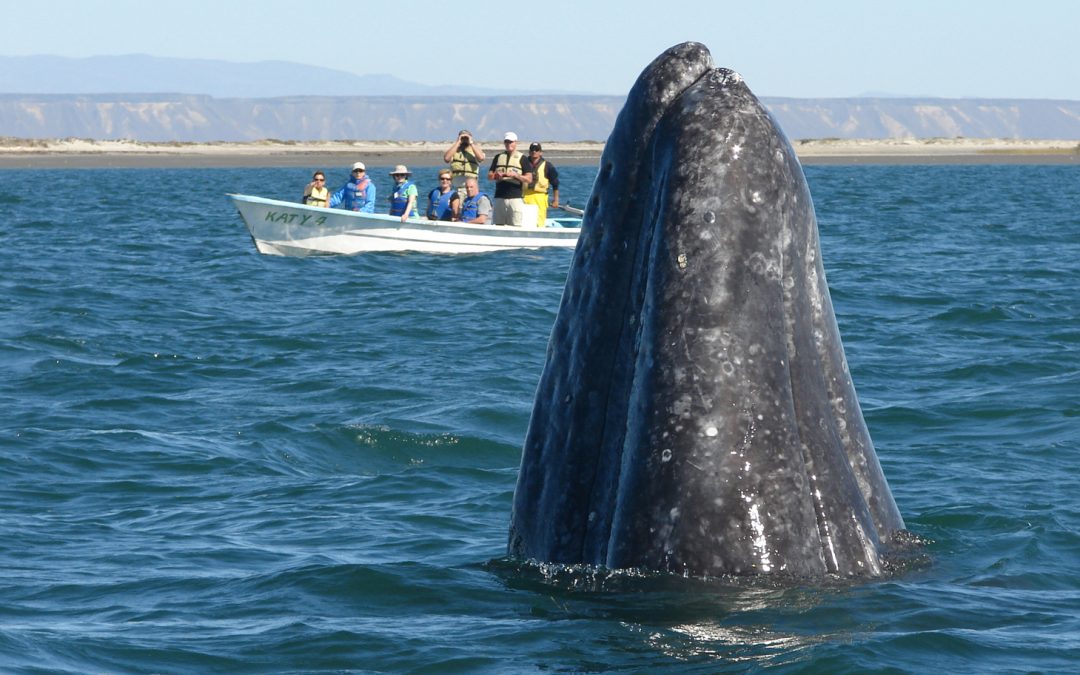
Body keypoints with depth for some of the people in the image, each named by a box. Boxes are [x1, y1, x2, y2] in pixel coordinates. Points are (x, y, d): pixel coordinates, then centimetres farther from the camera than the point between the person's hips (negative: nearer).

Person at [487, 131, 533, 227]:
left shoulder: (522, 158, 6)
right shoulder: (498, 157, 16)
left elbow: (529, 179, 0)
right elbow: (489, 176, 14)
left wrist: (515, 175, -15)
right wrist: (496, 175, -9)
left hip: (515, 197, -4)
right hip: (500, 197, 4)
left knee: (516, 226, -11)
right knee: (498, 225, 2)